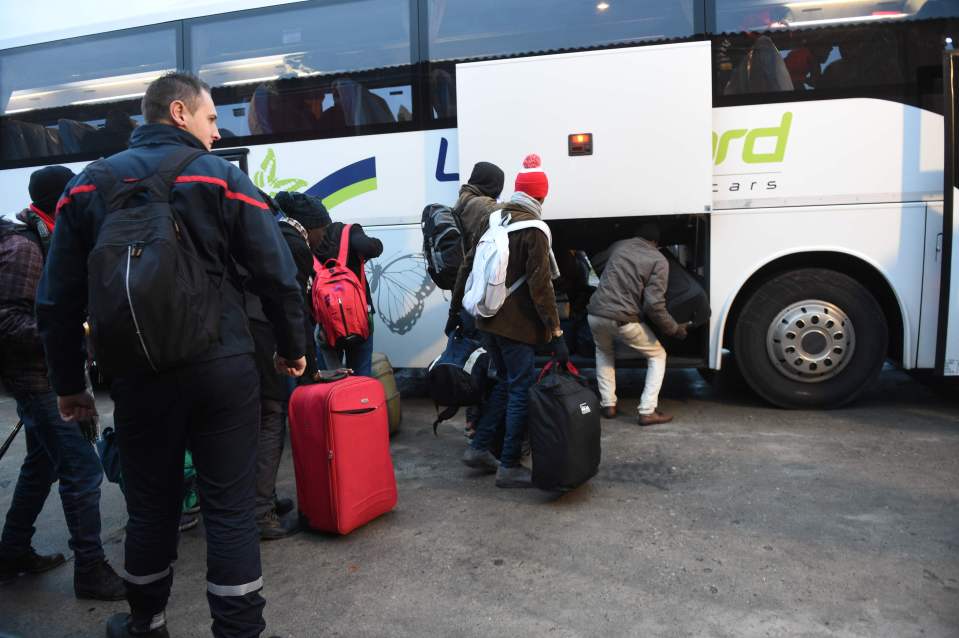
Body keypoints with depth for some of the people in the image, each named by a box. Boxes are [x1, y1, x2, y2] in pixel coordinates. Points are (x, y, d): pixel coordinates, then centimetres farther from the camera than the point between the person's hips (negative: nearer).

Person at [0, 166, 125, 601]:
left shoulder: (41, 242, 15)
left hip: (44, 376, 11)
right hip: (38, 379, -11)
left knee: (42, 464, 20)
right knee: (83, 471, -10)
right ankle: (91, 570, -1)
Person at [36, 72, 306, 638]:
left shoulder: (88, 186, 8)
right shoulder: (221, 178, -2)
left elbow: (58, 300, 7)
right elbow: (278, 276, -6)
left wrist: (69, 383, 15)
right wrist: (292, 346, 8)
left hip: (138, 376, 3)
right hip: (221, 370, -3)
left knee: (150, 505, 18)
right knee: (230, 507, 5)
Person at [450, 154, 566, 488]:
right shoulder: (534, 231, -12)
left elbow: (467, 266, 14)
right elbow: (540, 286, -17)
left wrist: (455, 308, 22)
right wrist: (556, 333, -15)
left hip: (488, 321, 8)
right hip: (517, 325, -7)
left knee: (506, 383, 20)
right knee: (521, 391, 2)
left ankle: (478, 449, 22)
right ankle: (509, 467, 6)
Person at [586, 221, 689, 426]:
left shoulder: (619, 246, 15)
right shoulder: (659, 260, 1)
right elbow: (654, 304, -9)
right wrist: (674, 329, 5)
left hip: (595, 314, 4)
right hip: (624, 320, -4)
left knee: (603, 351, 35)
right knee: (658, 356, 19)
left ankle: (608, 405, 26)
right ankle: (647, 411, 8)